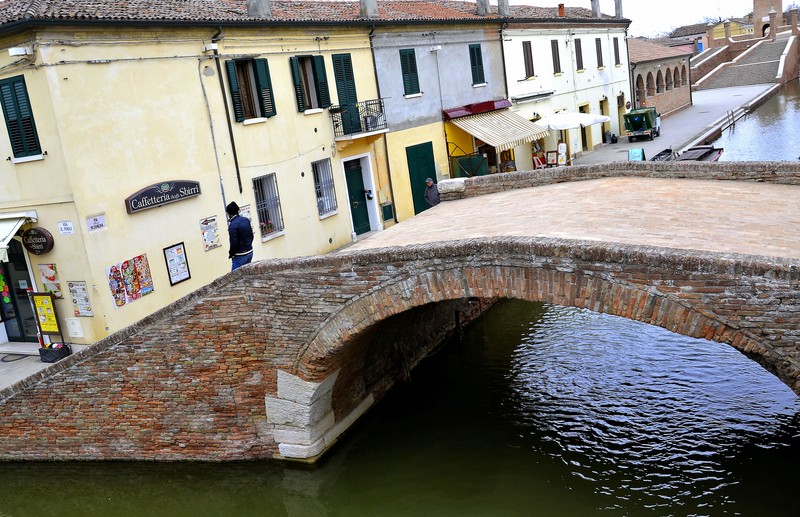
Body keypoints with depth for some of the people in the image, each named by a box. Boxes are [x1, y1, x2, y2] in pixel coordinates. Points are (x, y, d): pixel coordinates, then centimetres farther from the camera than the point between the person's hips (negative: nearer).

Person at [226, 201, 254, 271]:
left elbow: (234, 243, -18)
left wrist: (231, 254, -3)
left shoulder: (233, 225, -18)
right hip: (250, 252, 8)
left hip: (240, 255, -8)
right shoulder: (246, 220, 4)